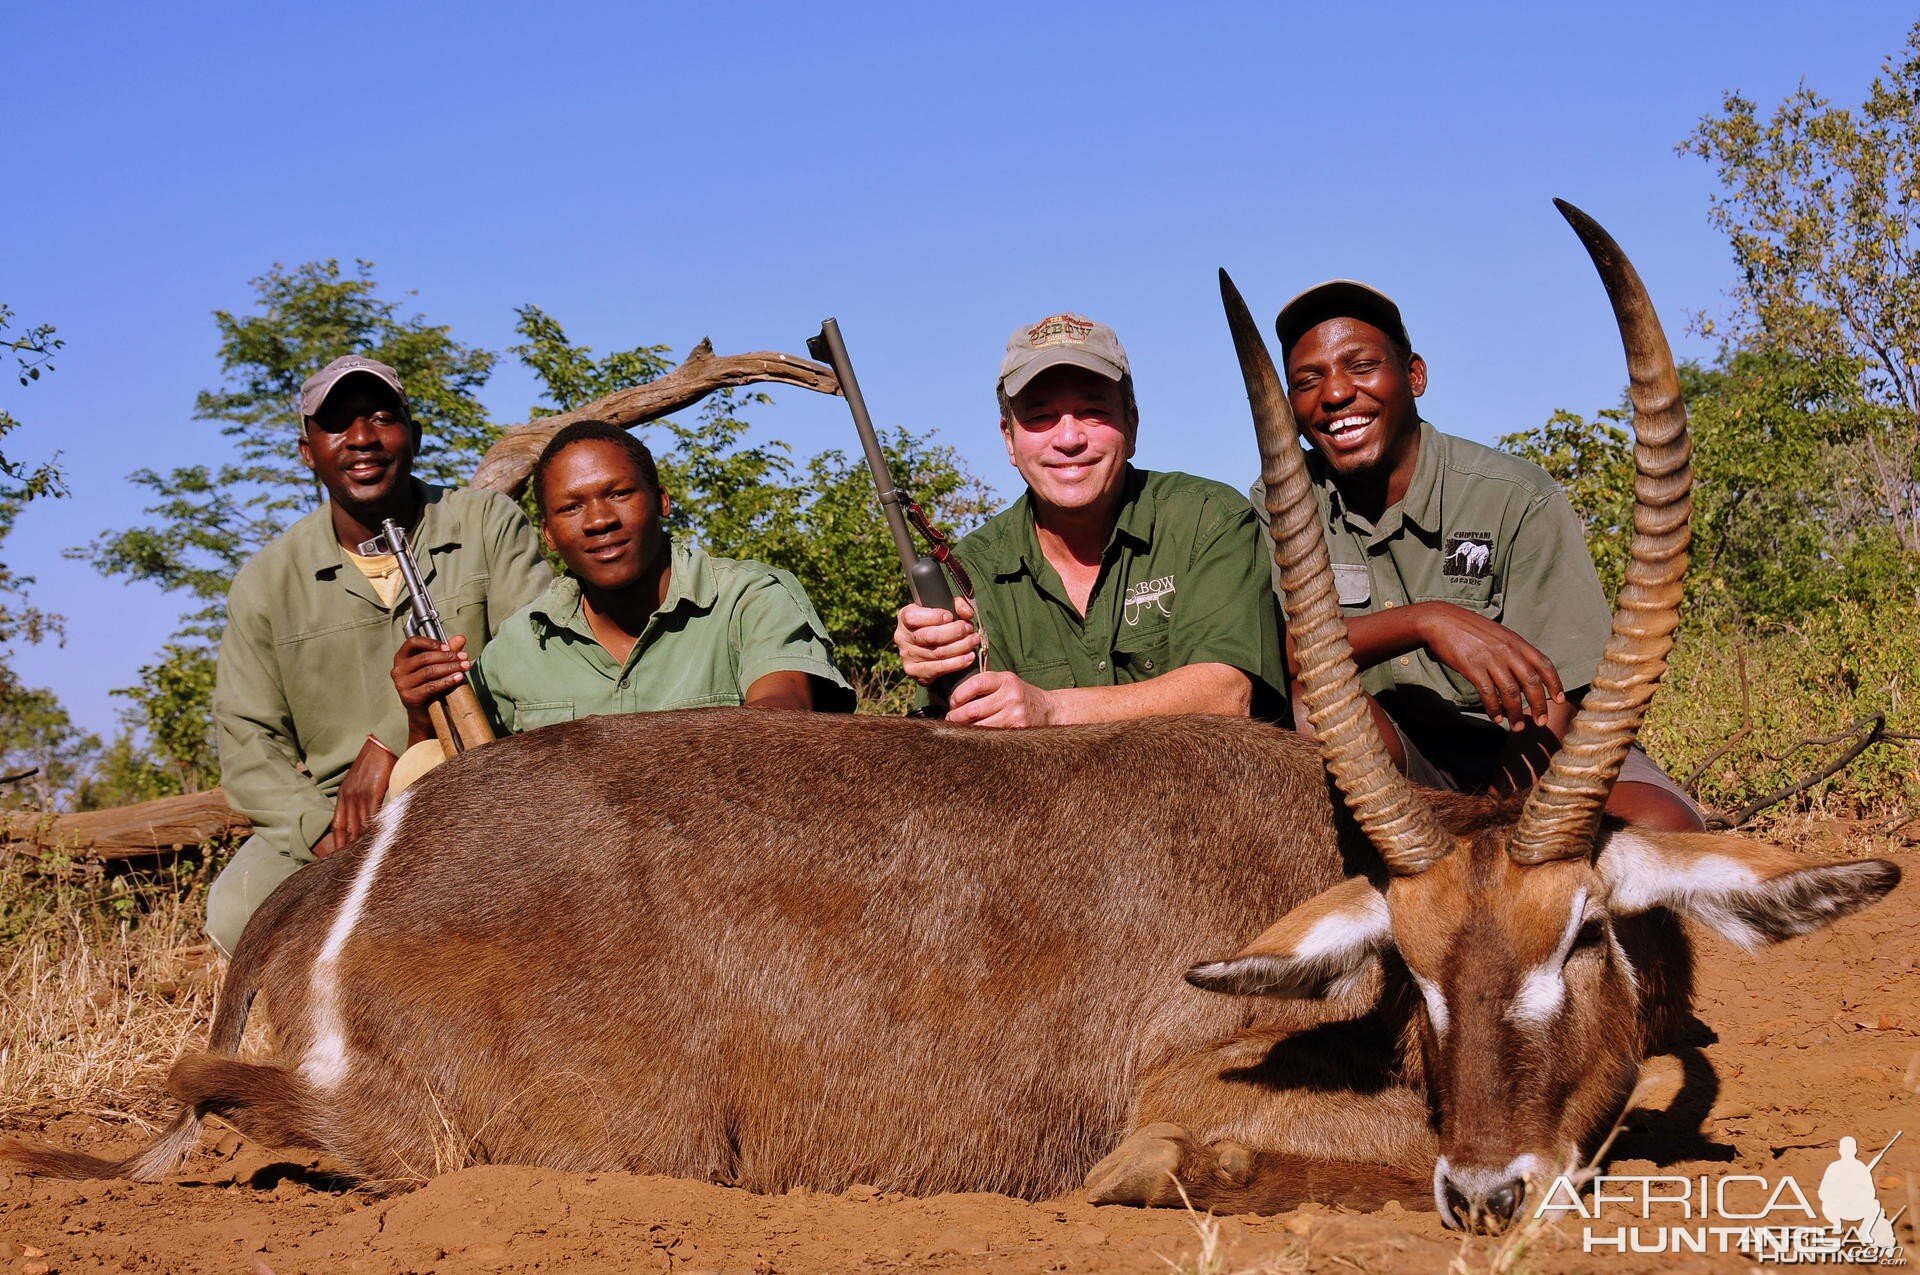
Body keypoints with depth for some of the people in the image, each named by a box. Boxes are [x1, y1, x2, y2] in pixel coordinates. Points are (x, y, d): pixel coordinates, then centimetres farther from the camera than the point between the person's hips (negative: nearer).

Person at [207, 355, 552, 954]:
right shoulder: (266, 583, 8)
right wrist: (323, 831, -16)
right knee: (237, 912, -27)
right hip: (330, 812, 2)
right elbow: (247, 739, 5)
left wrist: (393, 737, -19)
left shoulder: (489, 523, 4)